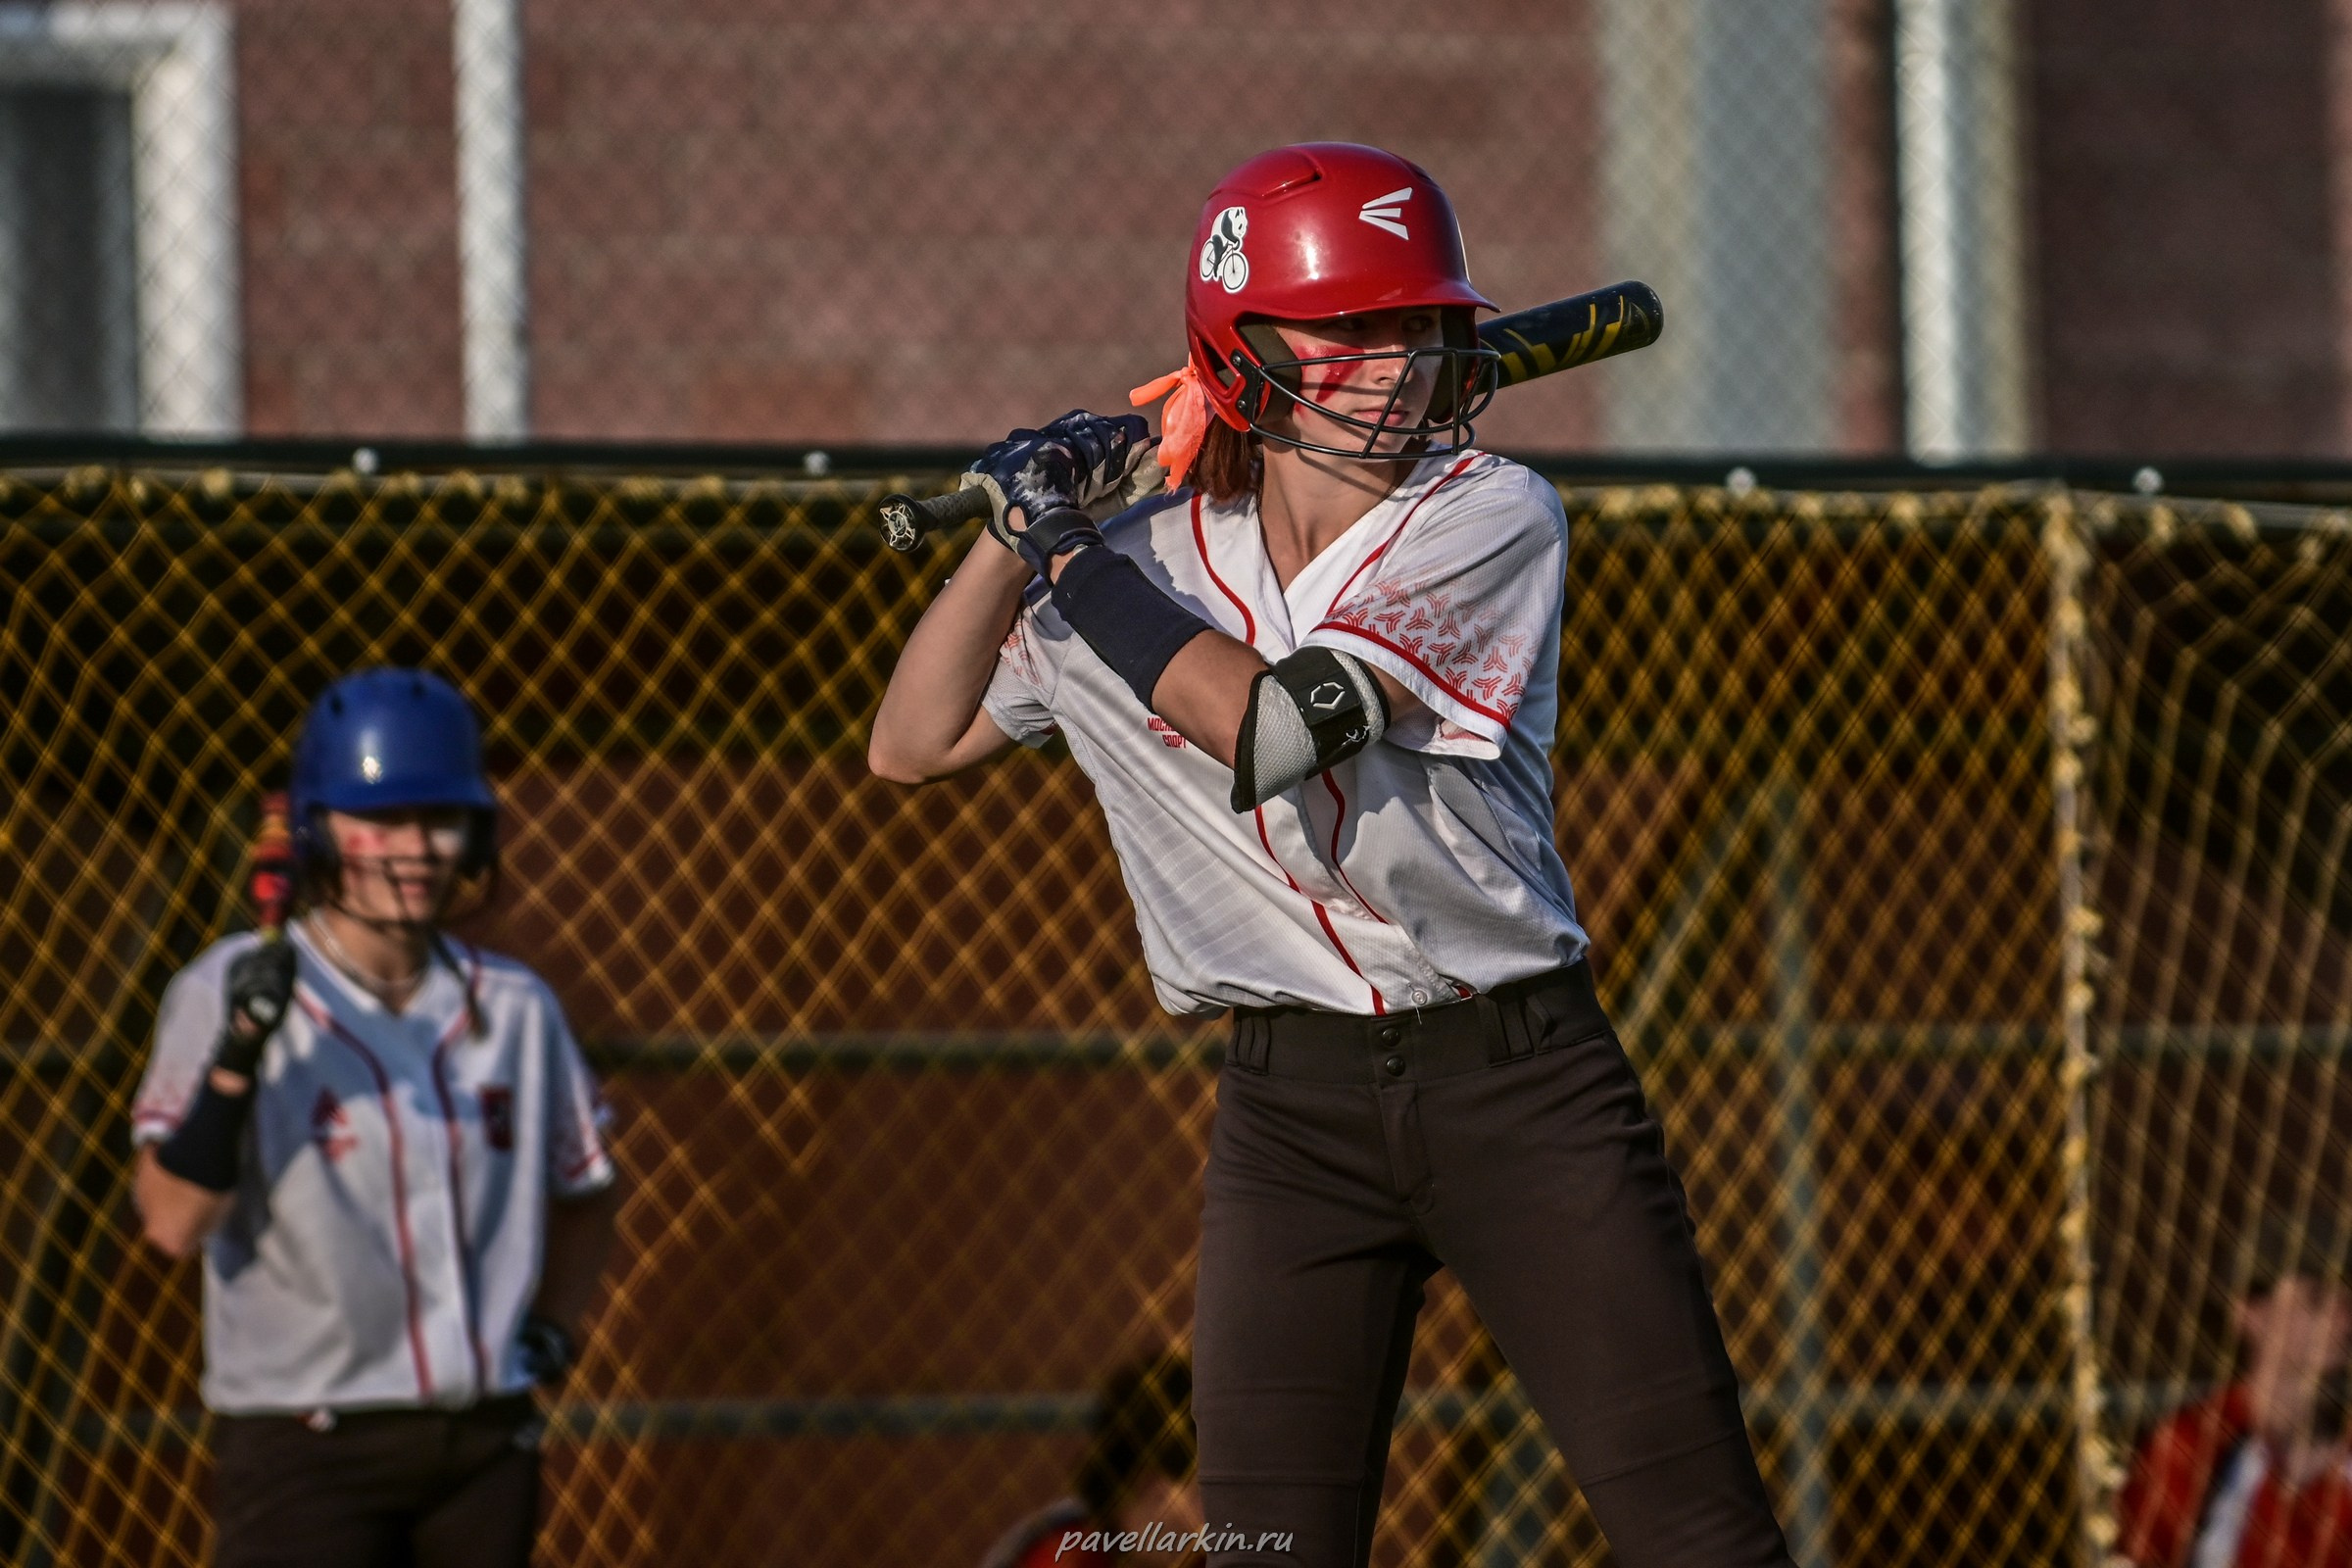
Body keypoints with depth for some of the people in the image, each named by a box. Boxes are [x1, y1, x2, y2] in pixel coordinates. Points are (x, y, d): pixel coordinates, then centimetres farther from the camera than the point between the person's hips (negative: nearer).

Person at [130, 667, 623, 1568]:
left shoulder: (514, 1010, 8)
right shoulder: (226, 996, -6)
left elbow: (583, 1191, 25)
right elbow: (173, 1220, -17)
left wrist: (553, 1326, 12)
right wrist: (236, 1056, -28)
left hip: (485, 1448, 5)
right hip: (305, 1450, -5)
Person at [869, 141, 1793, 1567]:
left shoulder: (1491, 517, -7)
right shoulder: (1152, 556, 6)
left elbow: (1277, 726, -18)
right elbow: (912, 745, 11)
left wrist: (1077, 561, -9)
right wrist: (1019, 539, -1)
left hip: (1522, 1085, -3)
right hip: (1293, 1106, 3)